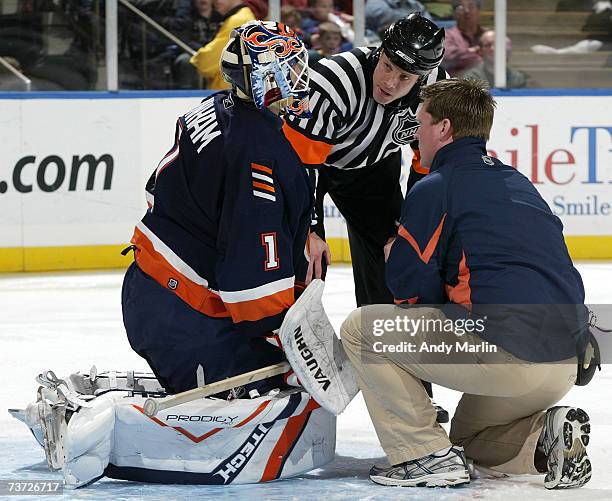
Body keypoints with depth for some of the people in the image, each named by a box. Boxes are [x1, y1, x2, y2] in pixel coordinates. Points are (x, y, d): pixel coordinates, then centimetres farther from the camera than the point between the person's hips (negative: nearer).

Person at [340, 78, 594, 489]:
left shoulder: (436, 188, -3)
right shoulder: (518, 183, 22)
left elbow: (410, 284, -6)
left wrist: (395, 256, 14)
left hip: (502, 356, -8)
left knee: (360, 329, 6)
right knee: (470, 441, 32)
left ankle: (426, 455, -1)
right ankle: (546, 433, 3)